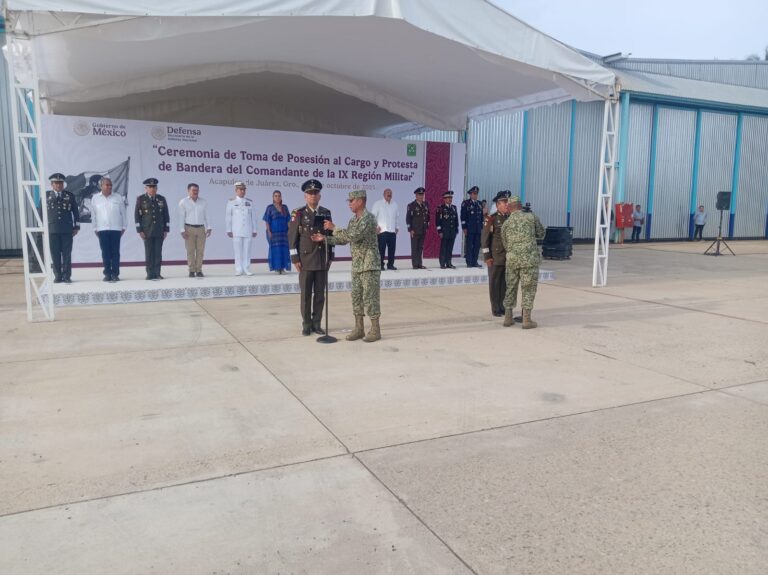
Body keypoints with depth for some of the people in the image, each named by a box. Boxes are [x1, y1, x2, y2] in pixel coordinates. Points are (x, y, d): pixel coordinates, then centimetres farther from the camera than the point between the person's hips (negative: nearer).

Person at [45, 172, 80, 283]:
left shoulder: (70, 195, 9)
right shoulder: (46, 195, 8)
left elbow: (75, 212, 10)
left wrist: (76, 226, 5)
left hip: (67, 229, 0)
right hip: (52, 229, 0)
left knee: (67, 254, 0)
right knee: (55, 254, 1)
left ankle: (67, 276, 4)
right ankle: (58, 276, 7)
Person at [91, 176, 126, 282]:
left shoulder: (118, 197, 4)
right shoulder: (95, 198, 6)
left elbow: (123, 213, 6)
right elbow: (93, 215, 9)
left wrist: (124, 227, 3)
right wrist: (95, 229, 7)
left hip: (116, 229, -1)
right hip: (102, 229, 1)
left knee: (115, 252, -1)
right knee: (105, 252, 2)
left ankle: (115, 274, 3)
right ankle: (107, 274, 7)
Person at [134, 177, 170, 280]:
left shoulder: (161, 199, 9)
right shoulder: (140, 199, 2)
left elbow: (166, 215, 11)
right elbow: (137, 215, 1)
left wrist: (166, 230, 5)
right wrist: (140, 230, -5)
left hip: (159, 231, 2)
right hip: (147, 232, -2)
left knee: (158, 253, 0)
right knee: (149, 253, 0)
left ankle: (157, 273, 5)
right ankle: (150, 274, 4)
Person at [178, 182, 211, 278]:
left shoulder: (203, 202, 10)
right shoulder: (183, 202, 2)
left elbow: (206, 216, 12)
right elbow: (181, 217, 0)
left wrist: (209, 228, 3)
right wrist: (182, 230, -7)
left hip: (201, 228, 2)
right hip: (189, 228, -2)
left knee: (200, 251, 1)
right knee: (190, 251, -1)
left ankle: (199, 270, 5)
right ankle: (192, 271, 3)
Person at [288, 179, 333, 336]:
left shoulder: (326, 213, 8)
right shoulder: (298, 213, -3)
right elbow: (292, 237, -5)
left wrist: (331, 256, 9)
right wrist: (295, 259, -10)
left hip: (322, 260, 3)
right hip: (305, 260, -3)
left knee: (320, 293, 6)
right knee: (306, 294, 3)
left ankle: (316, 323, 16)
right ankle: (306, 325, 13)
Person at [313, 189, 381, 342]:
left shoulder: (368, 218, -16)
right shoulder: (353, 220, 13)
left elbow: (353, 236, -26)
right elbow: (344, 239, 15)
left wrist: (333, 228, -18)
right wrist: (325, 238, 6)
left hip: (370, 265, -9)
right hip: (357, 265, 9)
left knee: (370, 297, -4)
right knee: (356, 296, 10)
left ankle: (375, 330, 4)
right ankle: (359, 328, 17)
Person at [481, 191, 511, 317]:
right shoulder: (491, 219, -5)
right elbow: (485, 238, -7)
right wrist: (487, 256, -11)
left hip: (509, 257, 4)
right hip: (495, 258, -4)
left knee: (506, 283, 6)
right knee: (494, 283, 3)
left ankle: (503, 307, 17)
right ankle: (496, 309, 11)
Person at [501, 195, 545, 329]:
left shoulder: (505, 224, 7)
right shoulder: (531, 217, 1)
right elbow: (541, 234, 13)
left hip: (512, 259, 3)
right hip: (529, 258, -3)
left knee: (511, 287, 14)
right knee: (528, 289, 3)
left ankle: (508, 317, 16)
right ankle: (526, 319, 2)